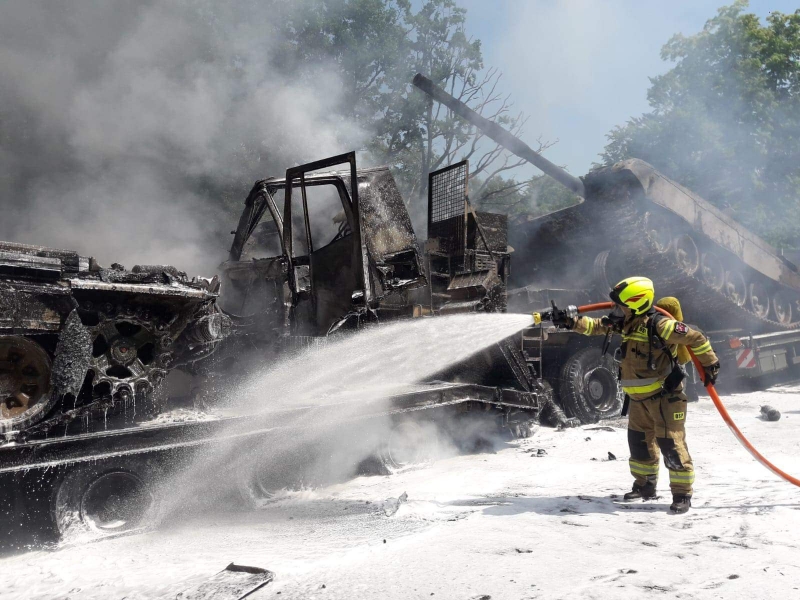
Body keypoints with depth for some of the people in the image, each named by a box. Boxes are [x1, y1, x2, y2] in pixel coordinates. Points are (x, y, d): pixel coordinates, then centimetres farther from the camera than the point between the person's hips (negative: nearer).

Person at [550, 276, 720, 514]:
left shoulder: (658, 324, -22)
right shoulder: (625, 323, 3)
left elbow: (696, 337, -16)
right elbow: (596, 326, 8)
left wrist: (710, 365, -8)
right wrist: (571, 320, -6)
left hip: (665, 395, -8)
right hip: (639, 397, 9)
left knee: (671, 443, -6)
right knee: (639, 441, 15)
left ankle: (682, 493, 5)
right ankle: (645, 485, 30)